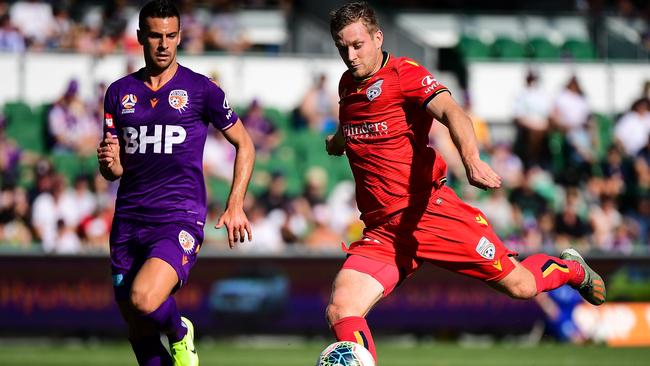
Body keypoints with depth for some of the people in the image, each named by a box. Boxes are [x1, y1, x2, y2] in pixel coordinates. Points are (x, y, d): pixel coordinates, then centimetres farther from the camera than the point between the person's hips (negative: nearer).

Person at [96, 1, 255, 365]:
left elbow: (244, 144, 9)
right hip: (129, 222, 5)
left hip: (180, 221, -5)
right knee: (139, 332, 5)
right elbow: (115, 170, 15)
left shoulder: (201, 90, -1)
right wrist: (108, 162, -10)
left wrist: (235, 206, 1)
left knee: (143, 300, -27)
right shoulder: (120, 92, 10)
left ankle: (181, 334, 5)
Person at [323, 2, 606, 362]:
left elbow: (451, 112, -26)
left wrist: (471, 160, -42)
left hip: (430, 212, -5)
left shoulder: (403, 73, -8)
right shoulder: (347, 85, 12)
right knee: (341, 311, -20)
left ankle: (571, 269, 37)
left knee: (521, 286, 4)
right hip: (380, 231, 5)